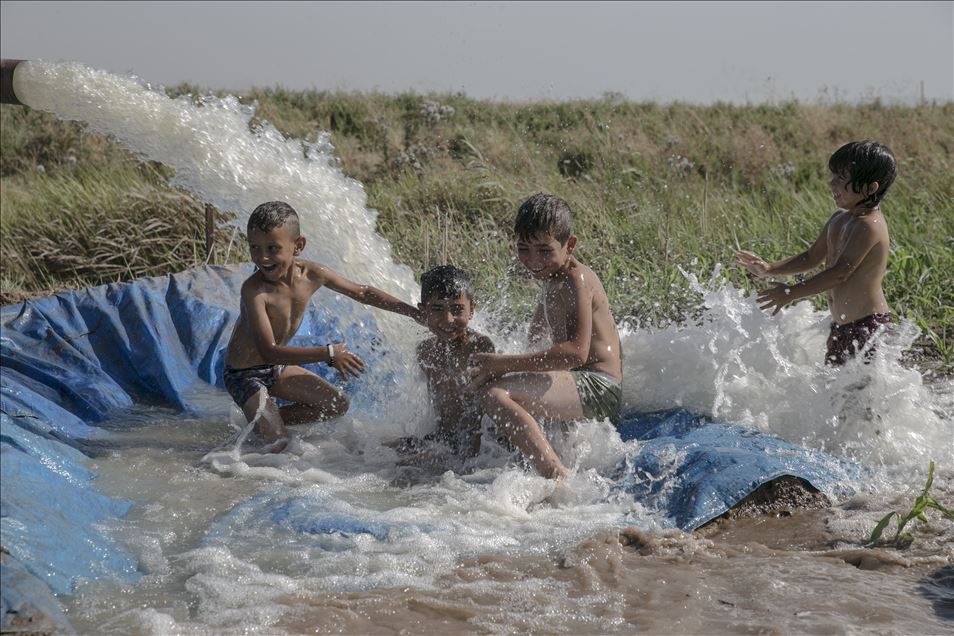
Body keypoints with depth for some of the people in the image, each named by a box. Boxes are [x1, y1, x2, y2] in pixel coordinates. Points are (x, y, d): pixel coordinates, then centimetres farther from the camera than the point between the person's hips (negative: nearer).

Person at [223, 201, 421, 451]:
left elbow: (361, 292, 3)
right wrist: (328, 354, -38)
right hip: (244, 374, -7)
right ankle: (255, 428, 14)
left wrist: (411, 311, 3)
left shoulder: (312, 274, -13)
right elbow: (269, 351, -36)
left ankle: (266, 421, 19)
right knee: (277, 445, -18)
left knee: (338, 404, 12)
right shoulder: (253, 289, -32)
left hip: (277, 368, 7)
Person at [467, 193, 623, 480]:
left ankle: (558, 478, -38)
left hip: (597, 390, -11)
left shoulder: (576, 279, -15)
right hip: (579, 384, 11)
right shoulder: (552, 280, 15)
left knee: (492, 393, -32)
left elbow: (576, 351, -28)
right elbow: (539, 328, 34)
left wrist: (501, 363, -28)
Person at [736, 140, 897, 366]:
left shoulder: (869, 225, -19)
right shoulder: (840, 219, 10)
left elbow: (840, 272, -25)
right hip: (841, 326, 10)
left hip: (868, 327, -10)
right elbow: (812, 257, 17)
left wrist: (792, 293, -23)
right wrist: (770, 270, 5)